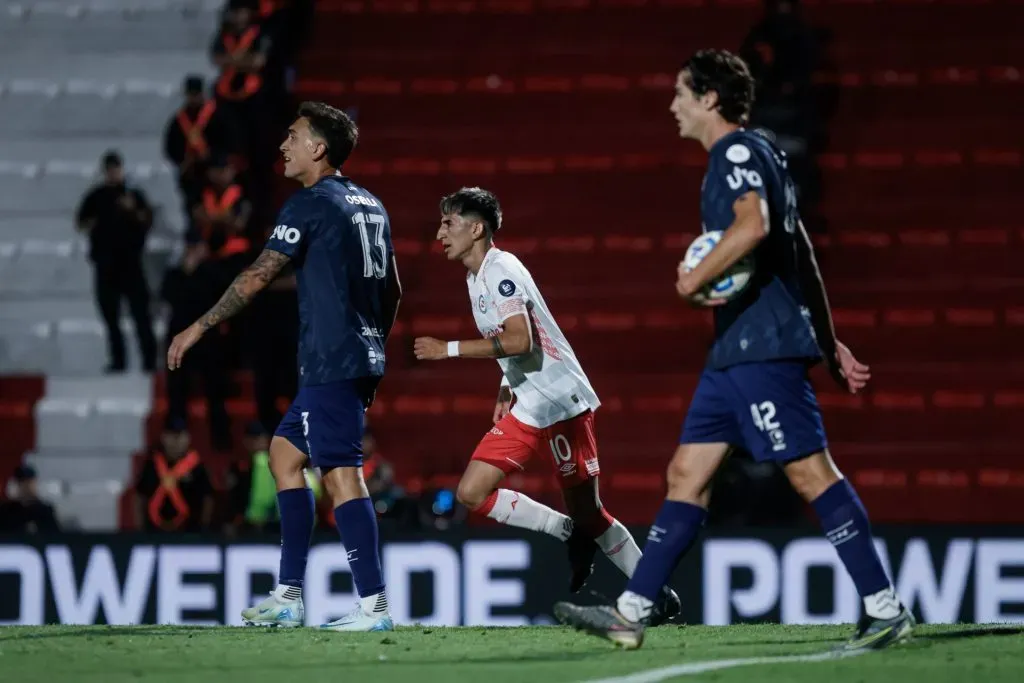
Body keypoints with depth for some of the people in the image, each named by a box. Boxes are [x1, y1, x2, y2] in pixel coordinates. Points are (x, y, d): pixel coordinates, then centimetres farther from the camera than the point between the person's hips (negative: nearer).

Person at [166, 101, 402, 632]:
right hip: (362, 359, 9)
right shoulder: (370, 205, 16)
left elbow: (258, 276, -12)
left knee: (341, 475, -10)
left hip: (330, 364, -9)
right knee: (283, 453, 16)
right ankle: (288, 597, 14)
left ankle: (373, 605, -15)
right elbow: (392, 290, 20)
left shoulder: (311, 204, -10)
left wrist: (199, 328, -6)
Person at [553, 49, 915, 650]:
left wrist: (695, 279, -17)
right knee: (687, 475, 8)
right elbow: (802, 252, 24)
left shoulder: (739, 151, -9)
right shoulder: (747, 156, 21)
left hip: (764, 346, -11)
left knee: (810, 470, -10)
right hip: (735, 349, 11)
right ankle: (630, 613, 9)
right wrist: (829, 340, 25)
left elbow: (753, 225, -29)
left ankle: (886, 610, -9)